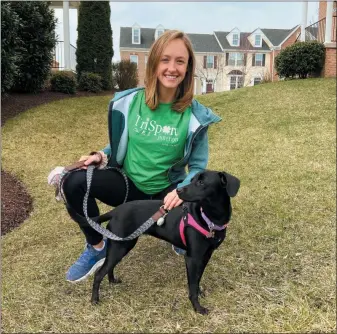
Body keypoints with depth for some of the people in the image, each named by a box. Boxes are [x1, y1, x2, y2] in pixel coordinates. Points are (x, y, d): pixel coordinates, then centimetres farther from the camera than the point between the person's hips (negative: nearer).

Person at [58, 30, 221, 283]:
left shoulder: (196, 116, -13)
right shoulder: (129, 102, -8)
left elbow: (198, 167, -6)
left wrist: (183, 190, -27)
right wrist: (103, 156, -14)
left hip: (166, 192, -1)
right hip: (128, 183, 1)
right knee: (74, 183, -25)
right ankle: (97, 248, 0)